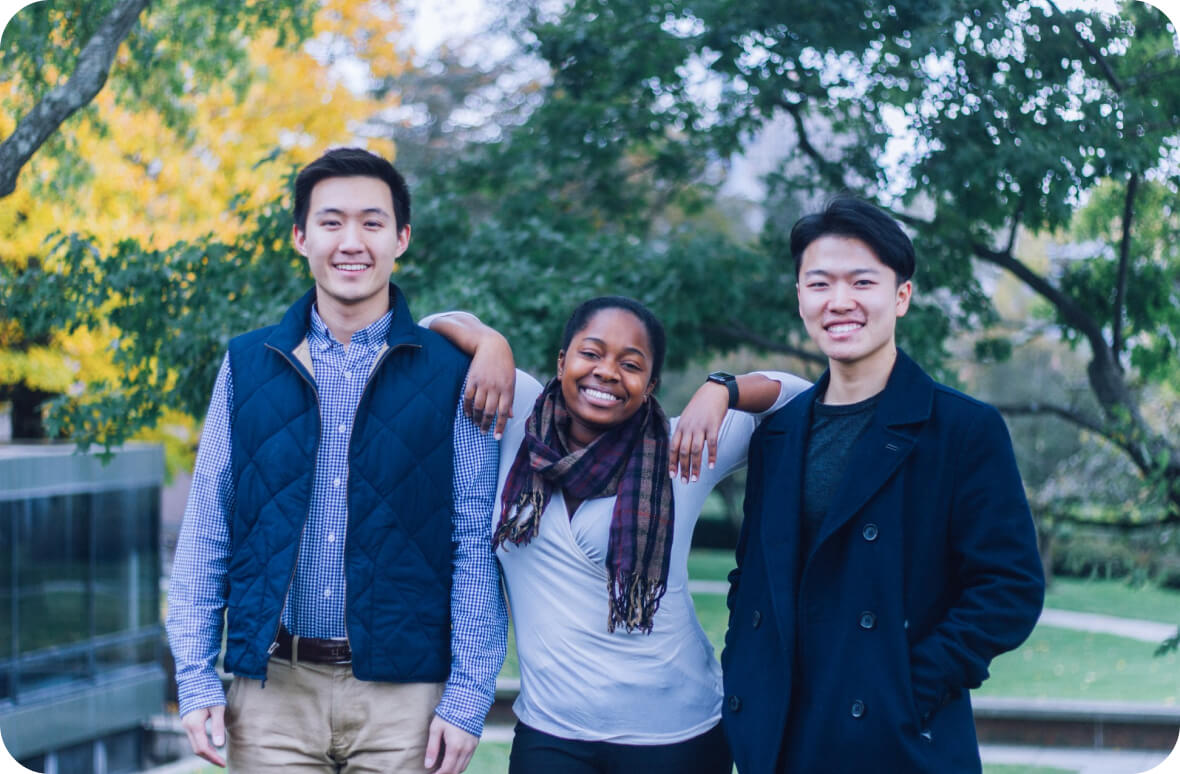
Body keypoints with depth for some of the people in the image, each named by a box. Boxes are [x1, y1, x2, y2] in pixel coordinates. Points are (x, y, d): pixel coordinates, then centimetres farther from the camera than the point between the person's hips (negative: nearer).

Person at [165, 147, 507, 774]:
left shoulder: (451, 375, 1)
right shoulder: (247, 365, 6)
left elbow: (477, 544, -1)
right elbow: (205, 533, 7)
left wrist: (468, 697, -6)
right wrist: (196, 678, 1)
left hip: (405, 696, -1)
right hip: (272, 692, 1)